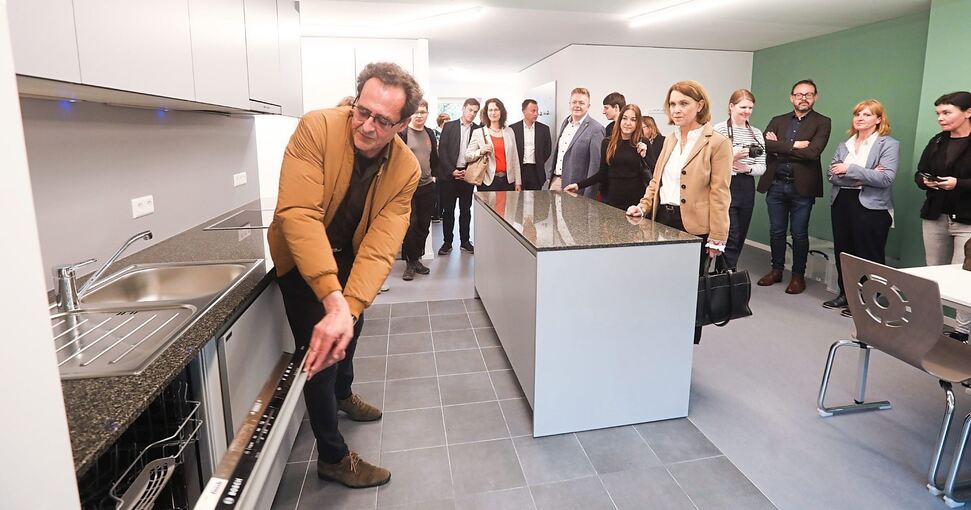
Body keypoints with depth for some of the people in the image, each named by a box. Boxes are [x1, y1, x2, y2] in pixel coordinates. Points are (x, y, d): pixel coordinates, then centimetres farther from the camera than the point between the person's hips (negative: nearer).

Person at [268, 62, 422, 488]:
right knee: (320, 347, -6)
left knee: (349, 330, 26)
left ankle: (343, 394, 59)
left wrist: (348, 309, -45)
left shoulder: (406, 169, -22)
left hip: (349, 253, 5)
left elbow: (380, 246, -30)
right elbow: (298, 214, -39)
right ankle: (332, 457, 18)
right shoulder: (317, 128, -31)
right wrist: (333, 299, -48)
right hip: (302, 254, -4)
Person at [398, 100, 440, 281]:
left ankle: (416, 259, 23)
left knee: (423, 225, 9)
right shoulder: (402, 133, -6)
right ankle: (410, 262, 8)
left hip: (427, 186, 6)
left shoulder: (430, 133, 12)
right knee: (411, 224, -6)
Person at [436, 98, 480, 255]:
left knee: (466, 210, 8)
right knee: (448, 210, 3)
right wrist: (452, 171, -9)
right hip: (449, 174, -1)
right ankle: (447, 242, 11)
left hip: (468, 175, 1)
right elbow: (442, 151, -2)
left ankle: (465, 241, 17)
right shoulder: (449, 126, 3)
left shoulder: (478, 130, 6)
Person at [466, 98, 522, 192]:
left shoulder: (509, 132, 13)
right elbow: (467, 156, 3)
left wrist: (518, 182, 9)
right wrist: (481, 152, -16)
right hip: (488, 181, -3)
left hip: (508, 180, 3)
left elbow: (514, 158, 13)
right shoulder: (478, 133, 3)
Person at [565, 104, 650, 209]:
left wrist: (644, 156, -14)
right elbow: (602, 174, 9)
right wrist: (579, 185, 4)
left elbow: (650, 176, -1)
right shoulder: (607, 143, 5)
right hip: (612, 200, 1)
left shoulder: (643, 145, -1)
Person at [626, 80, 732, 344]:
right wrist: (643, 206, 3)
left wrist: (717, 239, -13)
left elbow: (719, 194, -11)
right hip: (663, 220, 6)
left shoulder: (717, 143, -7)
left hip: (693, 227, -6)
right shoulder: (670, 140, 13)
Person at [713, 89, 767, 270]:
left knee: (740, 237, 9)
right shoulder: (719, 129, -4)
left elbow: (762, 167, 9)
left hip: (747, 189, 6)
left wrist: (747, 168, -10)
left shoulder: (756, 133, 12)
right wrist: (732, 156, -20)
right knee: (731, 238, -10)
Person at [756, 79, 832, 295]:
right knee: (776, 231, 12)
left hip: (802, 186, -3)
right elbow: (766, 144, -7)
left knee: (799, 233, 5)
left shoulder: (822, 123, 1)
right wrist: (793, 145, -15)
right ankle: (776, 270, 26)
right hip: (775, 184, 3)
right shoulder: (778, 121, 11)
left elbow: (813, 152, -15)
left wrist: (779, 148, -10)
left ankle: (798, 275, 18)